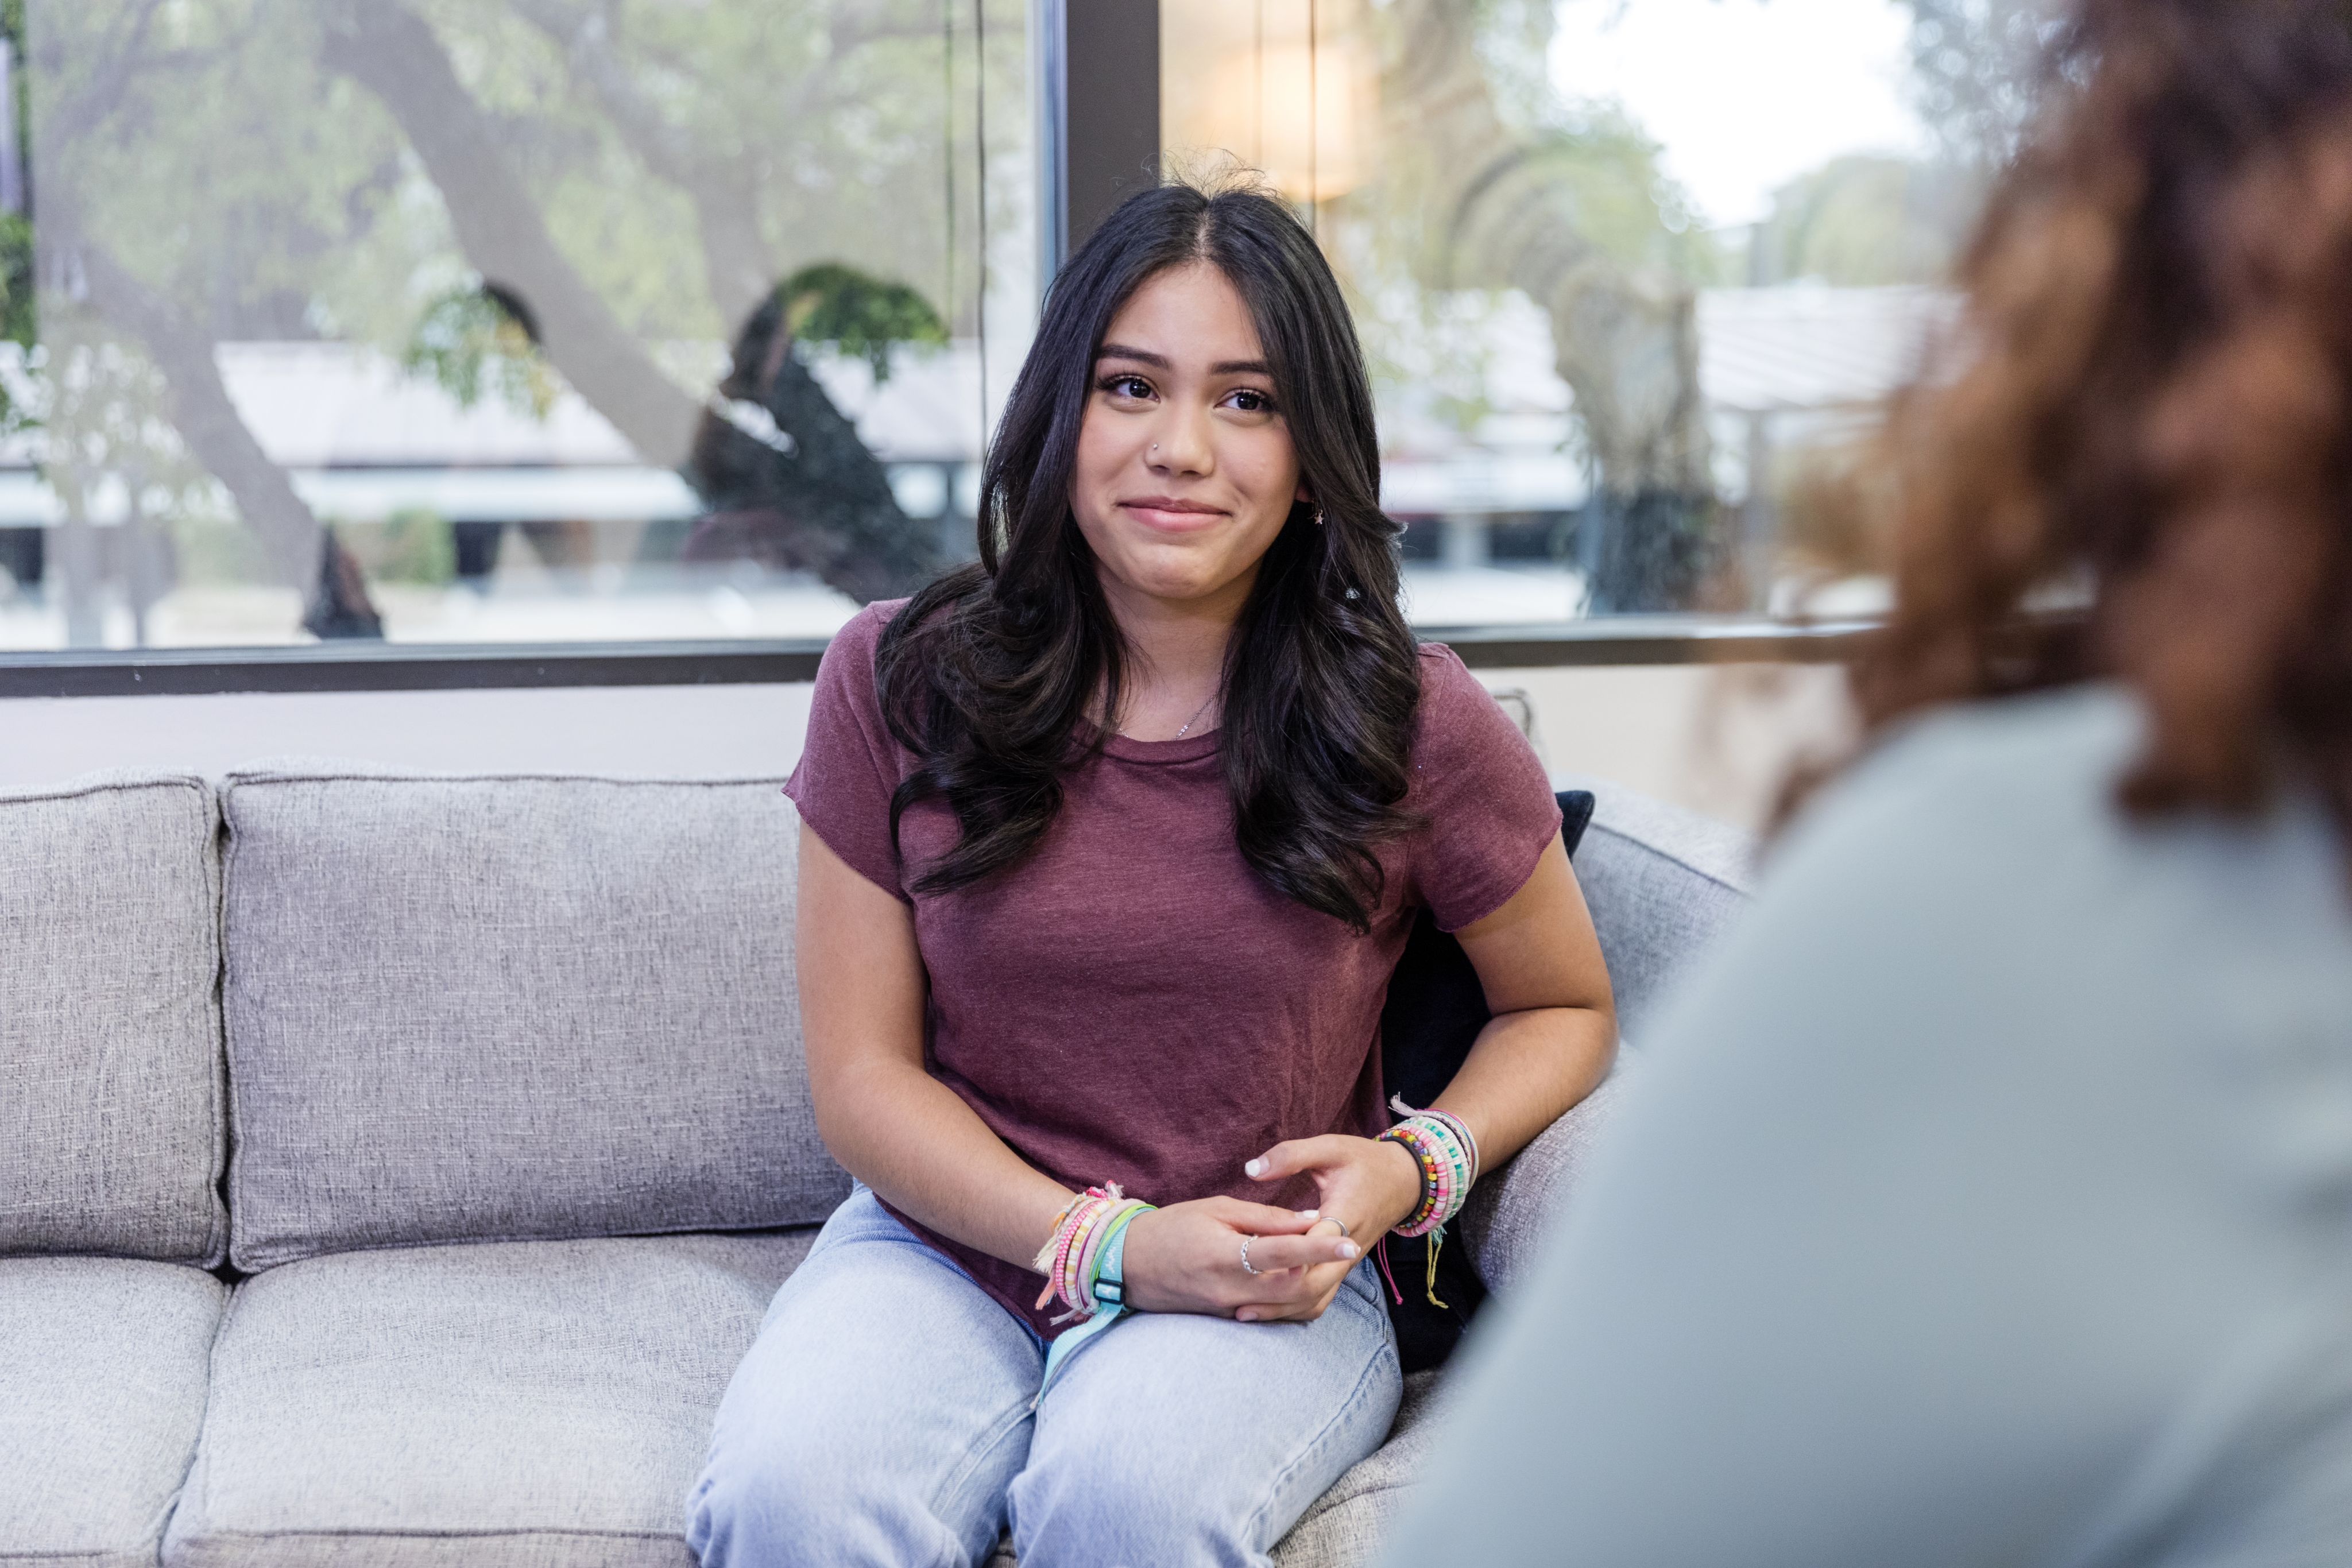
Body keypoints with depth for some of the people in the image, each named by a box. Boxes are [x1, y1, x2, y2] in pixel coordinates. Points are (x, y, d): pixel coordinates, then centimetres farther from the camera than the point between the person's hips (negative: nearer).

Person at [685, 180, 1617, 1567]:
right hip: (952, 1244, 1)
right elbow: (865, 1073, 0)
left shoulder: (1413, 727, -4)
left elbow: (1565, 1007, 12)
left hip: (1273, 1286, -1)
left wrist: (1417, 1163, -9)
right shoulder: (899, 682, -1)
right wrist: (1108, 1242, -14)